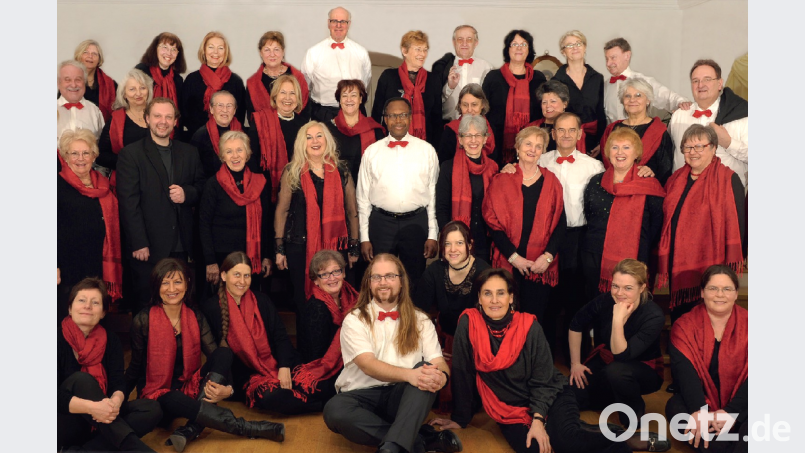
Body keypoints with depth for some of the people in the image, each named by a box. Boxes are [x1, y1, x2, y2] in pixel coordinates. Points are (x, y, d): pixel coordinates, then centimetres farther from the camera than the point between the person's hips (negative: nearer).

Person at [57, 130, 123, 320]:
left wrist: (113, 265, 13)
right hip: (68, 268, -5)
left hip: (99, 268, 5)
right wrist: (56, 268, -15)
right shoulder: (59, 185, -4)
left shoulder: (103, 185, 11)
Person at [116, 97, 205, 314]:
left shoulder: (189, 153, 12)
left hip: (181, 246, 4)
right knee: (146, 306, 4)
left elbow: (202, 187, 16)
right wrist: (139, 244, -13)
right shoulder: (130, 154, -1)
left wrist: (187, 193, -8)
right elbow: (129, 203, -7)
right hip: (148, 246, -3)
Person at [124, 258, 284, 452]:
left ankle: (190, 429, -30)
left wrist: (227, 388, -27)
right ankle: (250, 429, -29)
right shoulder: (143, 321, -11)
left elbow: (218, 355, -10)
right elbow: (135, 367, -2)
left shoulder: (195, 316, -2)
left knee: (224, 352, -21)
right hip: (158, 394, -4)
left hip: (191, 386, 4)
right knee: (178, 401, -38)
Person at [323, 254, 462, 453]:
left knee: (427, 372, -28)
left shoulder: (420, 320, 8)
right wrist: (409, 374, -35)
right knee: (334, 410, -34)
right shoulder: (354, 320, -1)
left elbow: (438, 362, -4)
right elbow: (368, 365, -17)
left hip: (403, 396, 2)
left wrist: (440, 375, -30)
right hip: (363, 395, -1)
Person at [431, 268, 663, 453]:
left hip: (550, 395, -1)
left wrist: (538, 419, -22)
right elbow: (462, 375, -5)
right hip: (510, 409, 1)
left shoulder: (528, 326, -12)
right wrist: (460, 419, 2)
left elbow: (543, 380, -10)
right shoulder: (468, 323, -13)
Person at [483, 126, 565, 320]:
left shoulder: (551, 182, 8)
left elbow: (560, 223, 5)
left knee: (534, 317, 5)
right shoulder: (501, 180, 2)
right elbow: (492, 221, -2)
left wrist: (548, 255, -8)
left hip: (541, 265, 1)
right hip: (508, 262, -1)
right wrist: (513, 255, -10)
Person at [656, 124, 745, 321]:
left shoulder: (729, 180, -6)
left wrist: (731, 266, -14)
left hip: (710, 266, -5)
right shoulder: (676, 179, 12)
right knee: (679, 320, 14)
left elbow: (736, 224, -10)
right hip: (677, 265, 5)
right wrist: (663, 261, 9)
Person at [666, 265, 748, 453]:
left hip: (739, 403, 0)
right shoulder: (684, 326, -2)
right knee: (675, 407, -30)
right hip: (700, 400, 1)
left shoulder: (746, 323, -2)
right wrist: (699, 411, -35)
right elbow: (684, 372, -17)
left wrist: (731, 412, -27)